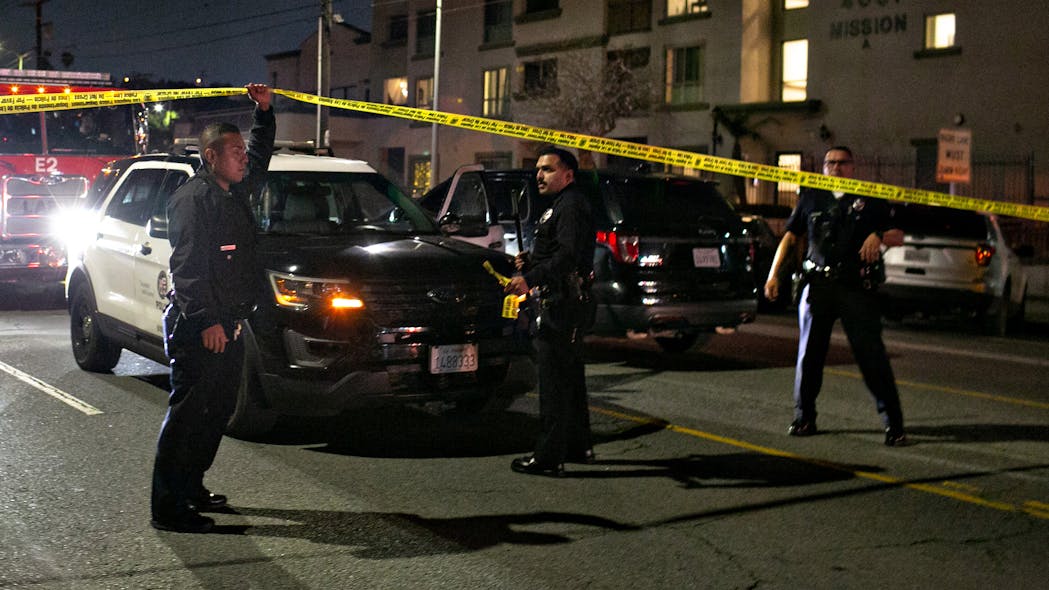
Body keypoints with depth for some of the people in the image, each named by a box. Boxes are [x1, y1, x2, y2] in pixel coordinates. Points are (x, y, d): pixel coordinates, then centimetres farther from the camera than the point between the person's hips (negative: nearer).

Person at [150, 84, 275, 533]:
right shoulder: (193, 197, -12)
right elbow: (186, 265, -19)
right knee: (187, 414, -8)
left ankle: (191, 488, 27)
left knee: (217, 412, 15)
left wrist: (264, 112, 24)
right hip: (198, 329, -10)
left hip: (228, 328, 10)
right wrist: (206, 321, -25)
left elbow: (261, 158, 35)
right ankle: (168, 508, -5)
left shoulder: (234, 193, 15)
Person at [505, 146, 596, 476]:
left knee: (553, 379, -10)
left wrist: (530, 279, -33)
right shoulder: (561, 206, 21)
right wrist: (529, 262, 10)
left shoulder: (571, 207, -13)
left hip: (562, 305, -12)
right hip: (565, 304, 12)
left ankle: (549, 457, -9)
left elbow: (568, 256, -27)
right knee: (570, 378, 17)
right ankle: (578, 446, 27)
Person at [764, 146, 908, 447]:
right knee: (809, 354, 6)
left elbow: (898, 237, 10)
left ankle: (893, 423, -2)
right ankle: (804, 418, 18)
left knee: (871, 354, -7)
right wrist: (774, 273, 6)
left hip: (857, 289, -2)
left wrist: (879, 236, -13)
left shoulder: (870, 200, 10)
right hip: (818, 286, 2)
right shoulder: (811, 198, 15)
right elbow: (791, 236, 16)